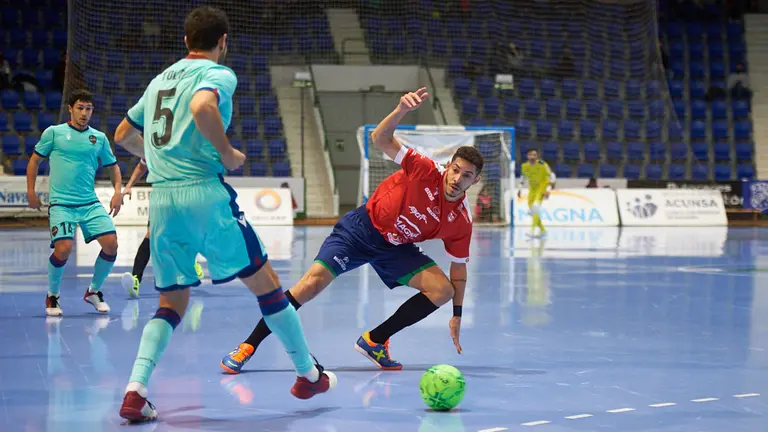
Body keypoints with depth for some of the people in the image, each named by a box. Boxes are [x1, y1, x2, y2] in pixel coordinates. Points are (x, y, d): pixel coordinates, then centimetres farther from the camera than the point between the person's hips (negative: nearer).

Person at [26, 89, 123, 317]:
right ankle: (52, 296, 6)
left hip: (90, 203, 3)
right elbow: (34, 161, 10)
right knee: (63, 248, -21)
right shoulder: (54, 133, 2)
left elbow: (113, 166, 19)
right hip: (61, 203, -3)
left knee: (111, 243, -12)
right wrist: (31, 191, 4)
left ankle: (94, 291, 12)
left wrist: (118, 191, 4)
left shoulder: (99, 138, 10)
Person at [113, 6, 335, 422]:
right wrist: (227, 152, -11)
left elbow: (123, 135, 28)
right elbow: (202, 107, -24)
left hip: (160, 199, 6)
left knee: (172, 302, 14)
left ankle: (135, 387, -6)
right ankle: (309, 374, 17)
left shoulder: (160, 79, 20)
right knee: (265, 282, 8)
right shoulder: (218, 73, -1)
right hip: (203, 191, -6)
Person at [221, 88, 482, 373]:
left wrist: (457, 315, 0)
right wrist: (401, 110, -43)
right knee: (314, 281, -20)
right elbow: (381, 140, -24)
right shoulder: (426, 170, -21)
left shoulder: (462, 221, -12)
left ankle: (374, 341, -1)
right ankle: (248, 347, -11)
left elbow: (459, 267, 1)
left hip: (396, 248, 4)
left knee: (443, 289, -14)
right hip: (362, 229, -4)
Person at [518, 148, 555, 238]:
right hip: (532, 188, 6)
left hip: (542, 187, -6)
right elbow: (523, 177, 15)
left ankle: (533, 230, -30)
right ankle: (542, 230, 24)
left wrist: (548, 190, -21)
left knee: (536, 206, -26)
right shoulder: (525, 166, -6)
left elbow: (552, 176, -15)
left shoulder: (542, 165, -21)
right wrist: (520, 188, 10)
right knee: (532, 210, 5)